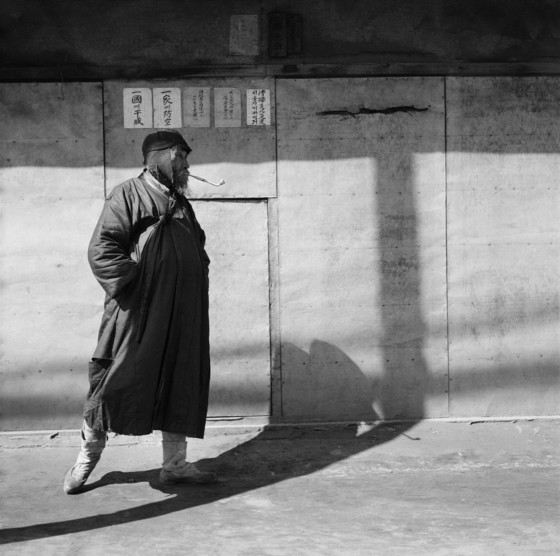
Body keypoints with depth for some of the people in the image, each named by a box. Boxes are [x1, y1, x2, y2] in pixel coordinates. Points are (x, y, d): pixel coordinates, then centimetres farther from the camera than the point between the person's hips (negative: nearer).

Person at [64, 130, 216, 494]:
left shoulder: (181, 204, 17)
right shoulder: (129, 195, -6)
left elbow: (197, 252, 27)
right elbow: (101, 251, -13)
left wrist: (199, 286, 11)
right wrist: (132, 285, -17)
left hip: (181, 316, 7)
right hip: (139, 314, -7)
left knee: (182, 386, 8)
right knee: (116, 383, -1)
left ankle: (175, 464, 17)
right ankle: (89, 452, 19)